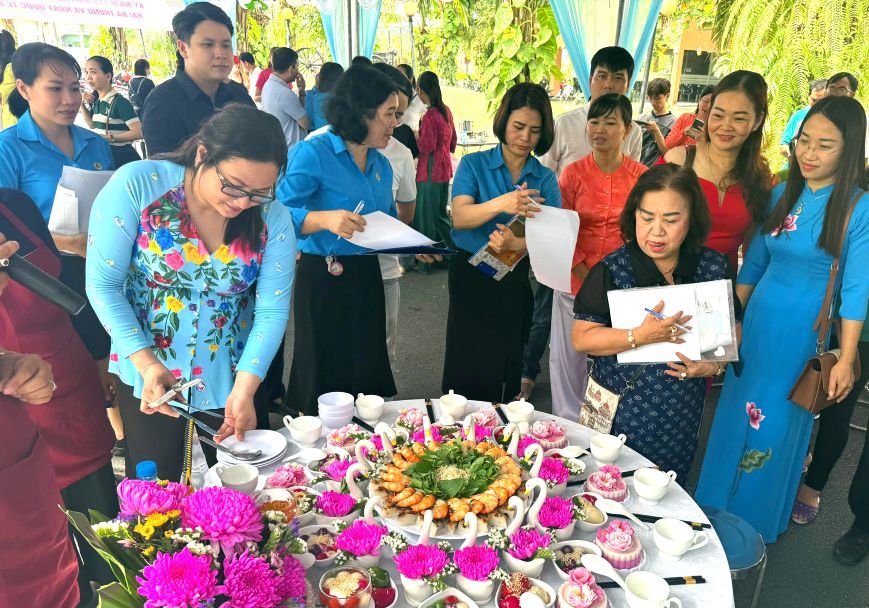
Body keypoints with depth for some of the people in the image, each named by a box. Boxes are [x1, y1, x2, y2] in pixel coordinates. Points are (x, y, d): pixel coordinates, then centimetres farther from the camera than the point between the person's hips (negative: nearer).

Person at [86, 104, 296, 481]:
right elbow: (103, 285, -14)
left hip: (233, 376, 2)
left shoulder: (272, 219, -13)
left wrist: (244, 390, -22)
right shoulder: (136, 185, -18)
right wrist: (146, 362, -22)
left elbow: (272, 311, -12)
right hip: (146, 373, -1)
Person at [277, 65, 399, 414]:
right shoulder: (313, 153, -11)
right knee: (323, 386, 5)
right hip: (324, 280, -7)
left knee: (367, 378, 16)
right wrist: (324, 219, -36)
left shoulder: (381, 165, 11)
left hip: (367, 279, 7)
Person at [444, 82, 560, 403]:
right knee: (467, 367, 4)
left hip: (516, 283, 2)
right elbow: (459, 217, -18)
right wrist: (500, 204, -38)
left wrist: (517, 244, -32)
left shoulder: (545, 179, 4)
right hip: (471, 277, -2)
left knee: (505, 370, 11)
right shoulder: (474, 165, -2)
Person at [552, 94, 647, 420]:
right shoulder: (573, 173, -1)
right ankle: (567, 425, 28)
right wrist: (585, 272, -10)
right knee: (569, 354, 8)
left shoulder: (642, 176, -2)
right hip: (576, 280, 0)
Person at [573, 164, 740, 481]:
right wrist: (641, 336, -26)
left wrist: (715, 365, -12)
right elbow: (581, 339, -13)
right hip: (620, 406, -2)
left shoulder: (714, 268, -3)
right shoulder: (612, 270, -11)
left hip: (682, 413, 2)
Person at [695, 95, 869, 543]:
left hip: (807, 333, -4)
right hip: (757, 322, 5)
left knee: (779, 423, 10)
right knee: (735, 413, 14)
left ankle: (759, 520, 34)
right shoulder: (781, 195, 4)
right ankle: (717, 511, 35)